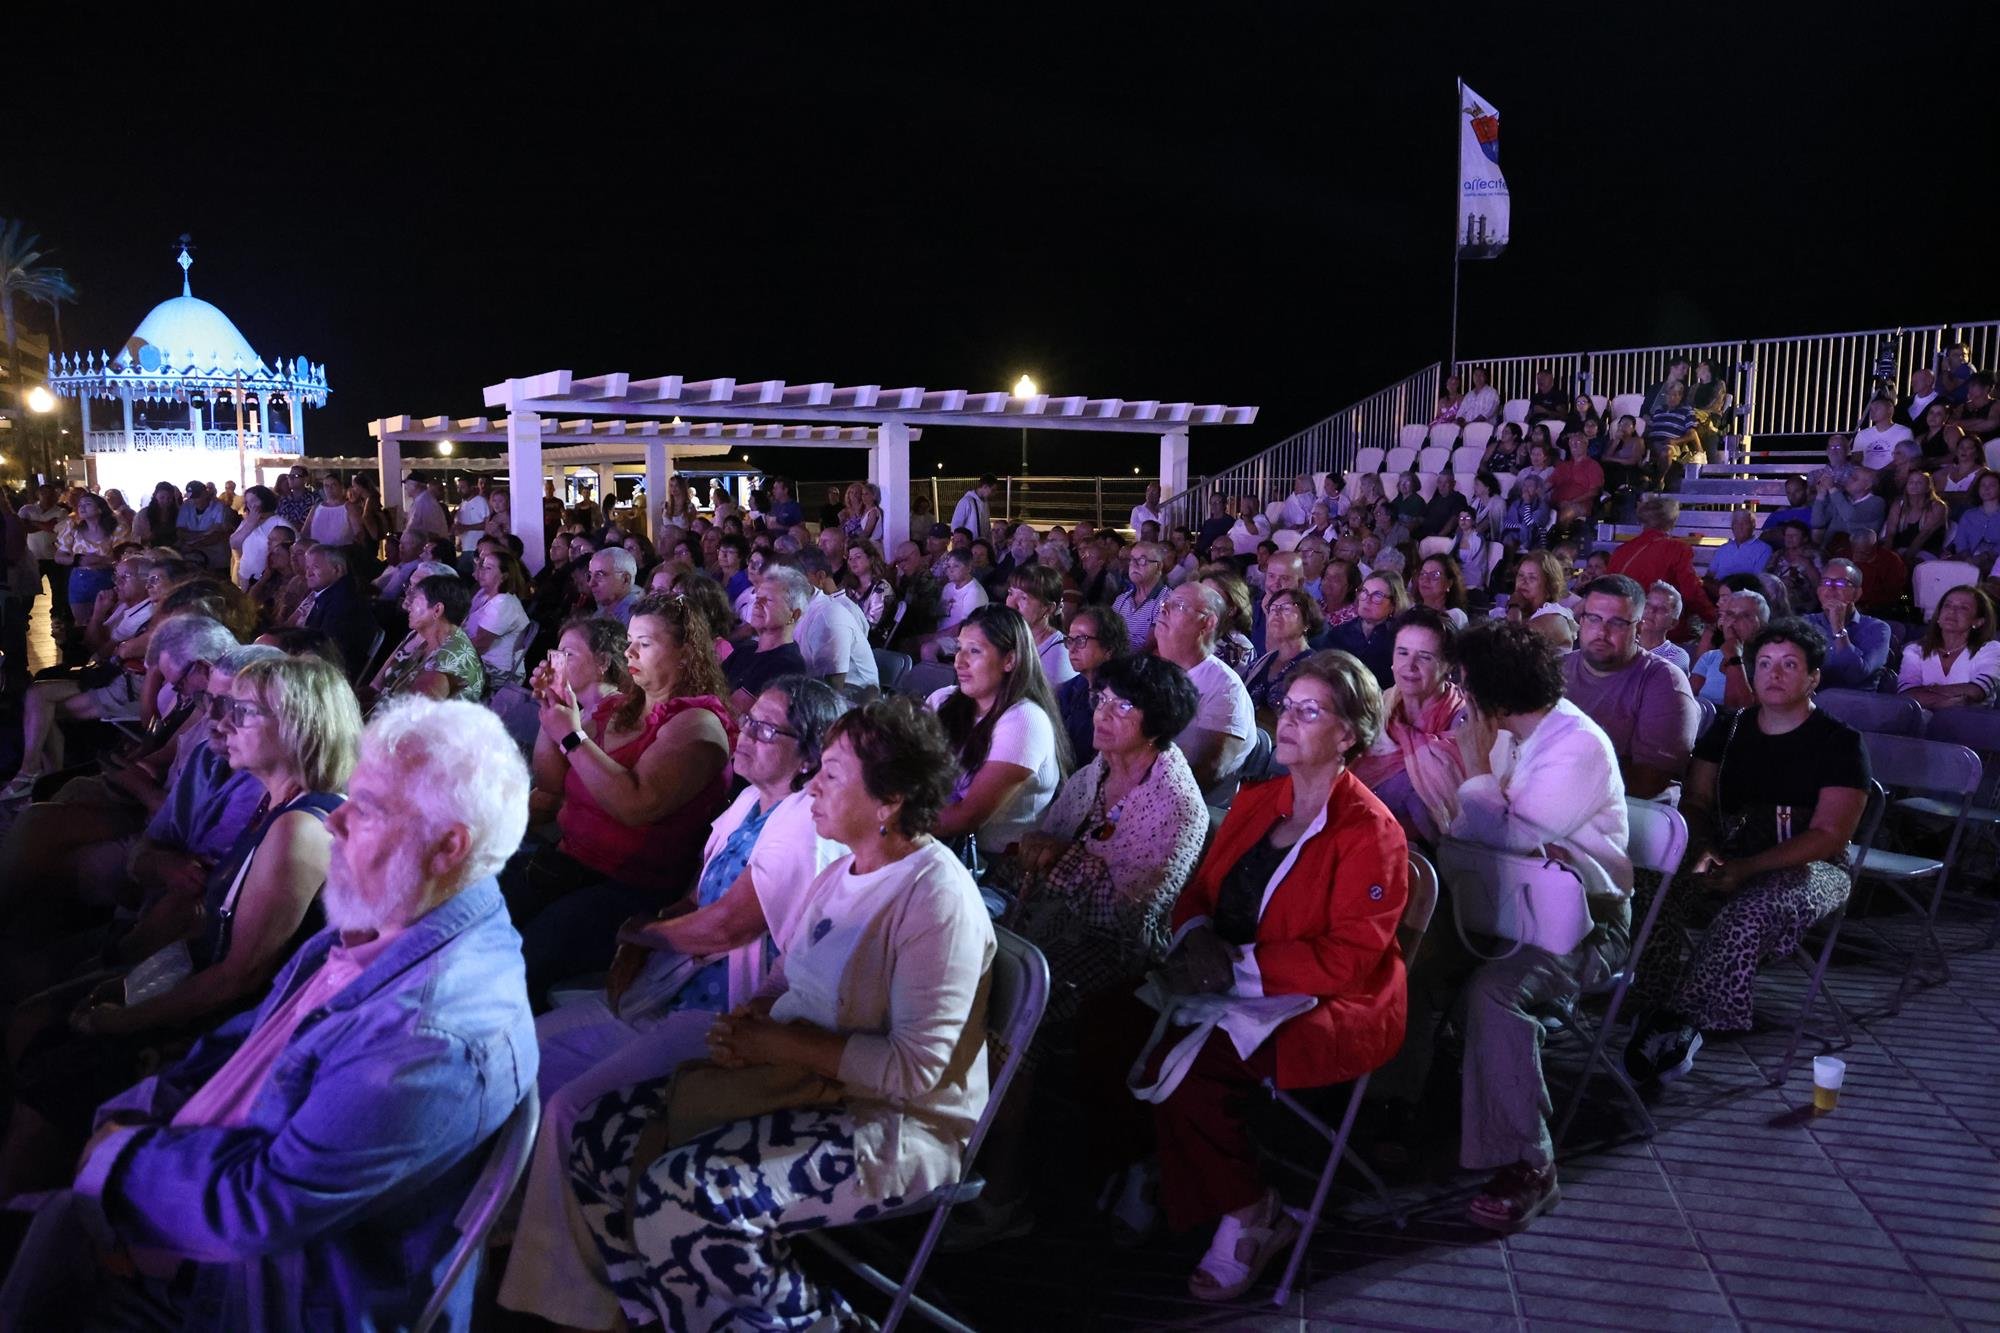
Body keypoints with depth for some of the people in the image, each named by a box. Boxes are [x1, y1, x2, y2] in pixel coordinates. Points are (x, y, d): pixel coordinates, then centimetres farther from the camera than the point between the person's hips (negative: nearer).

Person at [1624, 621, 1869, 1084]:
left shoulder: (1840, 743, 0)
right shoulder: (1728, 731, 14)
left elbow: (1830, 836, -9)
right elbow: (1695, 802, 11)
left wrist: (1747, 868, -20)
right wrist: (1703, 851, -12)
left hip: (1808, 870, -4)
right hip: (1729, 860, 4)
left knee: (1753, 908, -38)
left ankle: (1677, 1018, -30)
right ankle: (1676, 1027, -26)